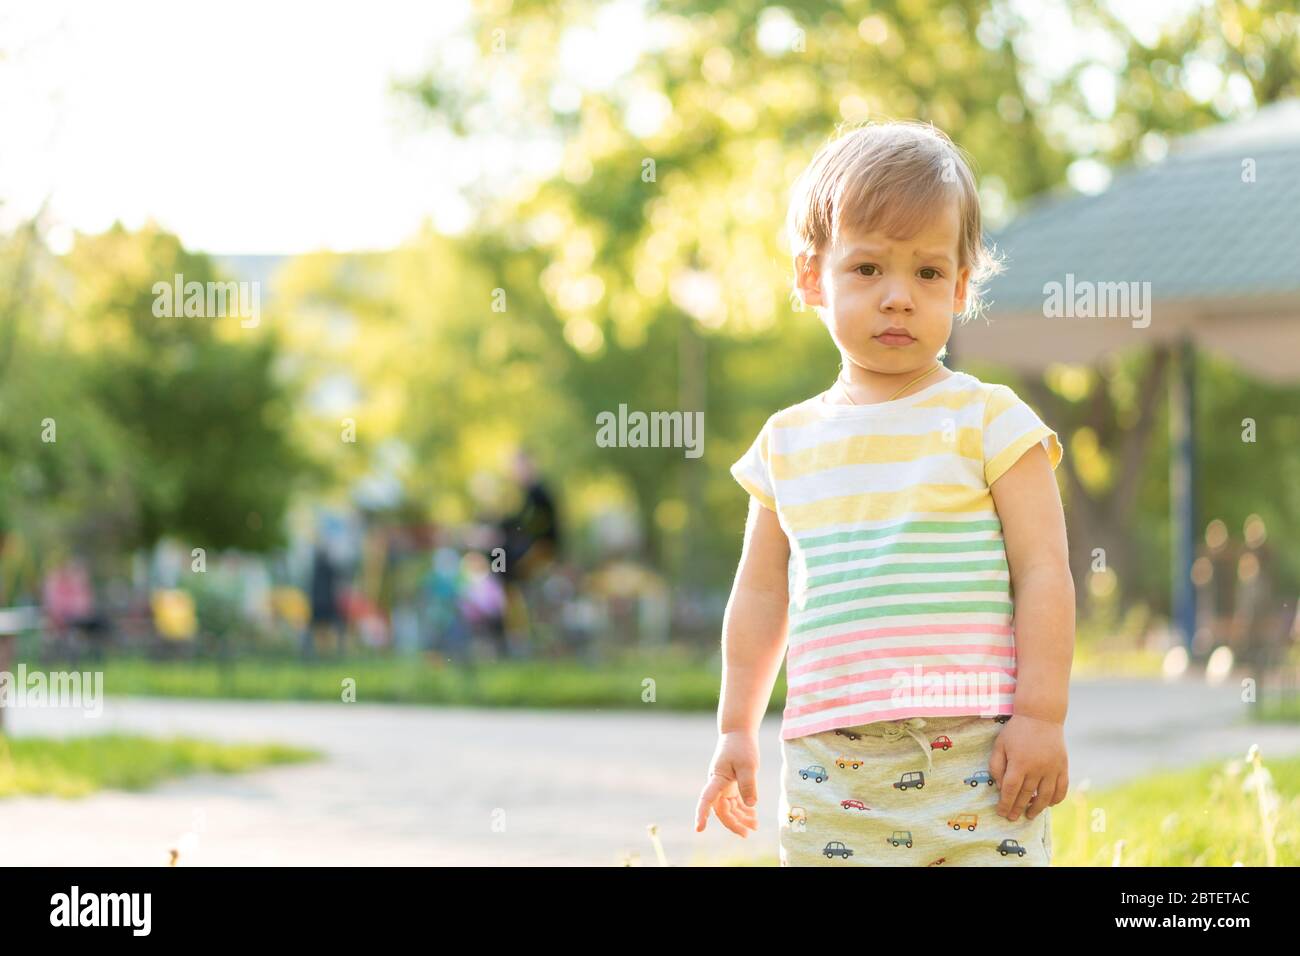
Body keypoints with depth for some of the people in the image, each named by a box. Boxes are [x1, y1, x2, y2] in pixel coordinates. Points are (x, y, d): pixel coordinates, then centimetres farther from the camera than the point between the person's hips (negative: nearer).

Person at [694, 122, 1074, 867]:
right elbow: (762, 594, 19)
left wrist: (1043, 717, -9)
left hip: (975, 750, -3)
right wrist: (737, 730, 18)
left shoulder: (988, 421, 0)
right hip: (832, 761, 4)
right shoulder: (789, 442, 12)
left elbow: (1044, 572, -3)